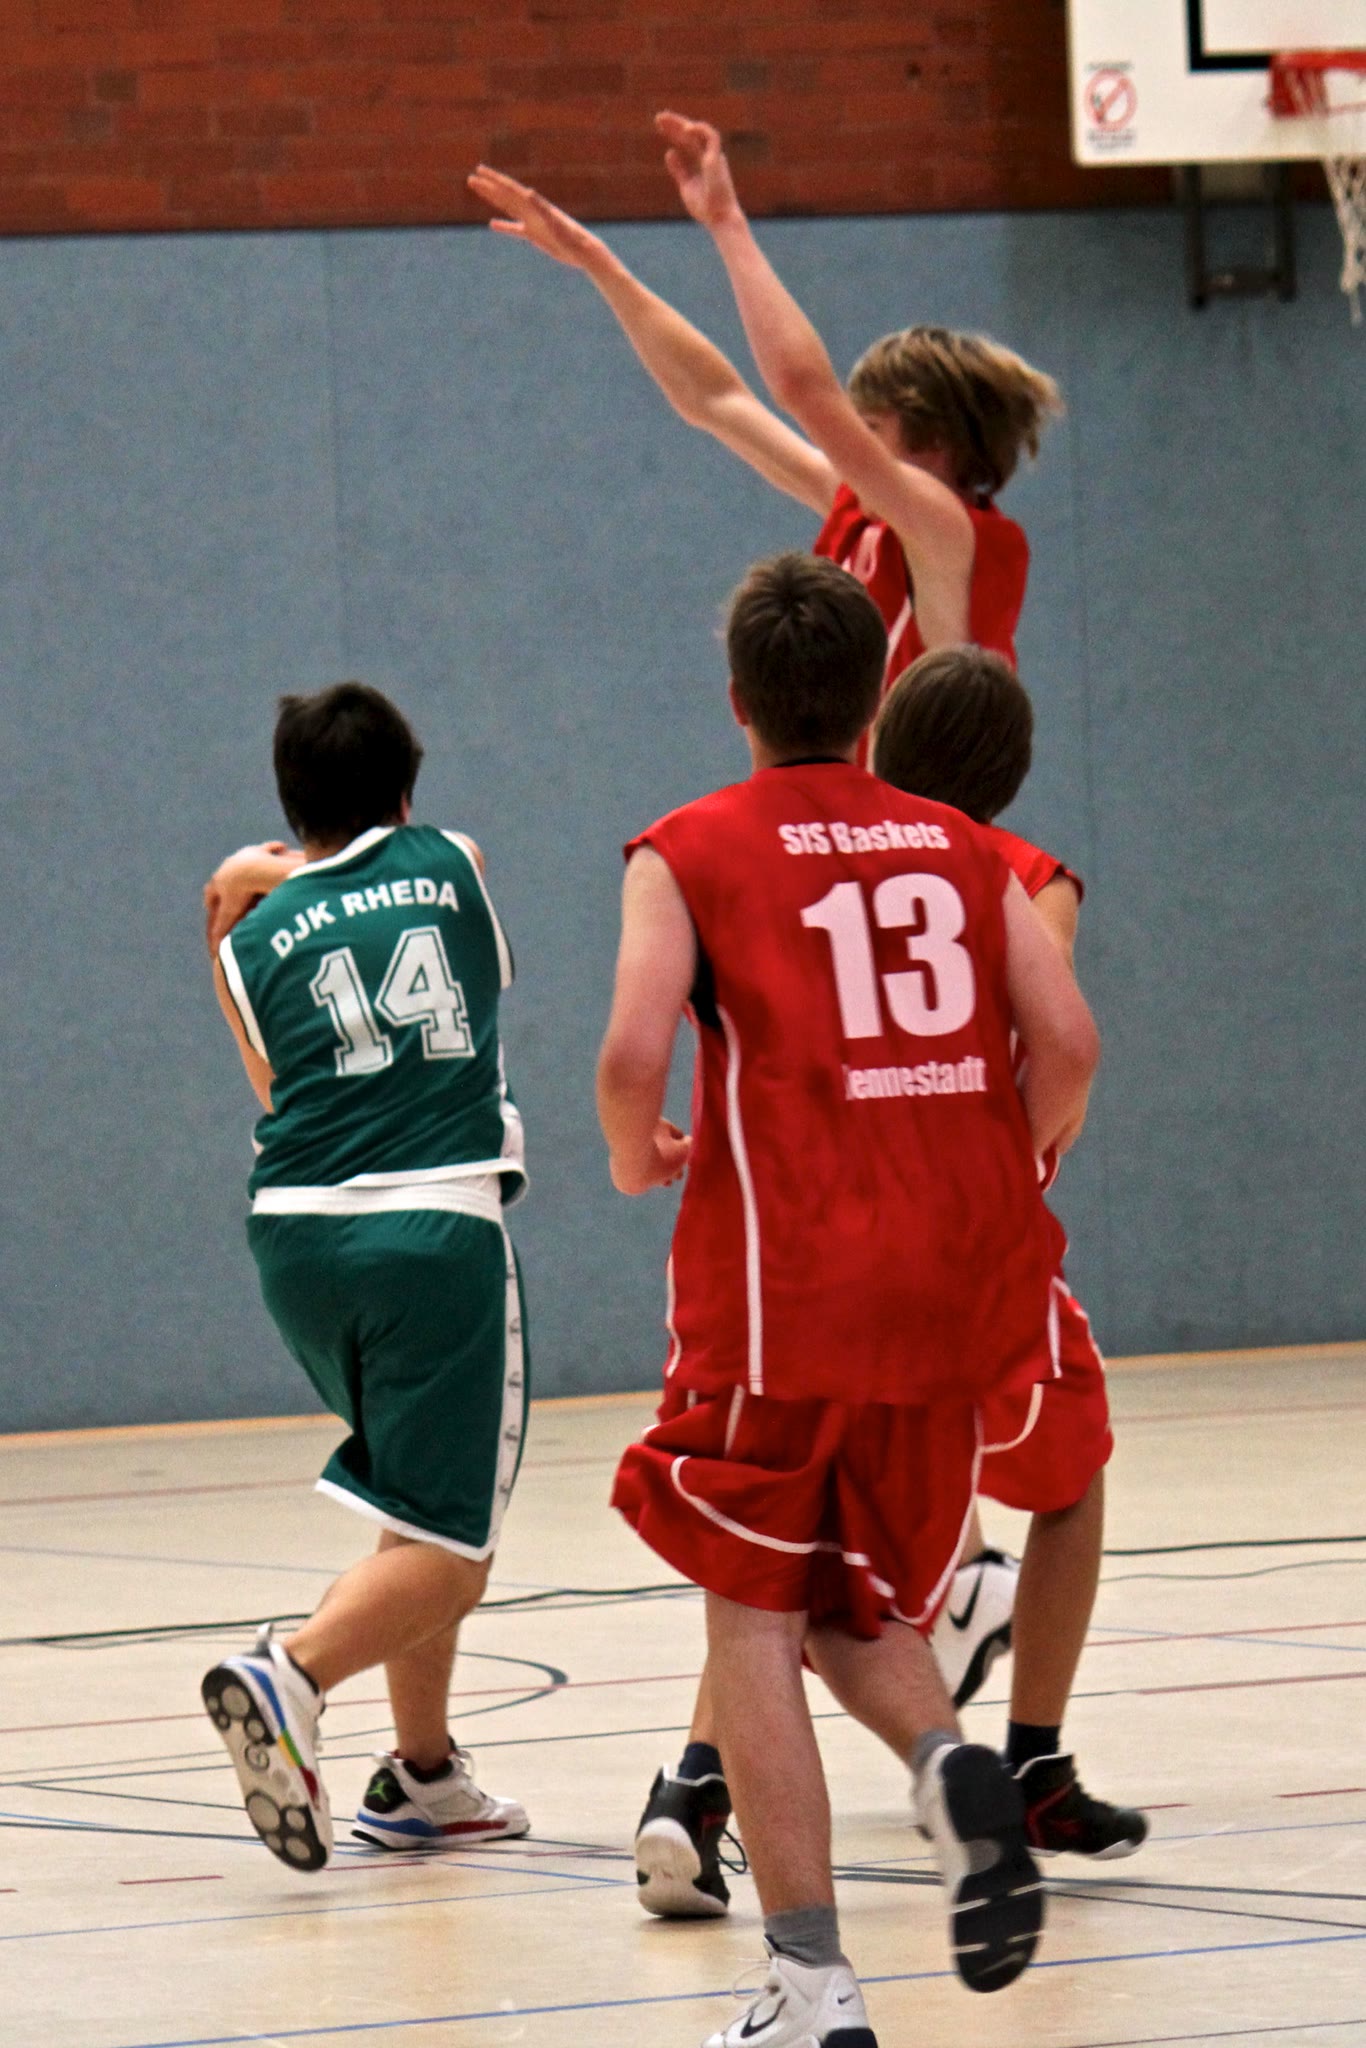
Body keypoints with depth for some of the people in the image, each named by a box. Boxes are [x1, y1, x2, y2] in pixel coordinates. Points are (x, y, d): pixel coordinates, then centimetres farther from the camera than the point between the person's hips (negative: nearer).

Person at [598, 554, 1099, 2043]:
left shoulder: (689, 854, 1)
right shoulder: (960, 850, 11)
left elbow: (634, 1054, -13)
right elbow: (1067, 1043, 0)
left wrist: (637, 1159, 8)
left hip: (784, 1278, -4)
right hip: (954, 1287, 4)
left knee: (753, 1614, 6)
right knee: (857, 1610, 20)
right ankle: (953, 1769, -14)